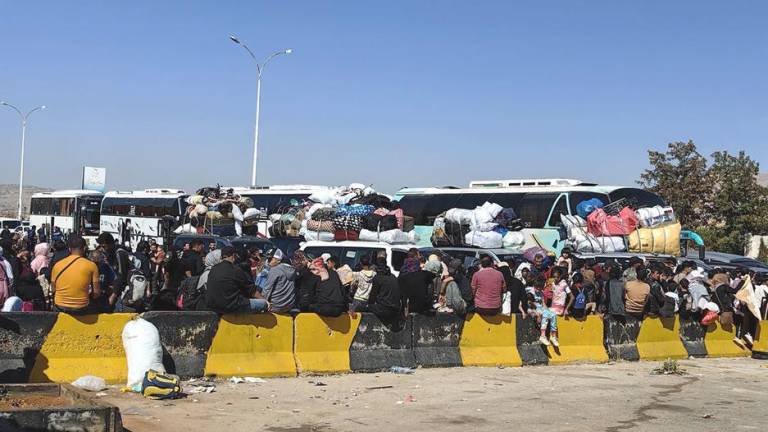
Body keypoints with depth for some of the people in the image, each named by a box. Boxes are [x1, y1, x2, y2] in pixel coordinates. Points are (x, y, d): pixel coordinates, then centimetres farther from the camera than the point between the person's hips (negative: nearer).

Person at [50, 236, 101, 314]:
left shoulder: (57, 265, 1)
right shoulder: (91, 266, -6)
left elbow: (53, 290, 9)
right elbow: (96, 293, -5)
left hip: (60, 308, 3)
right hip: (81, 309, -3)